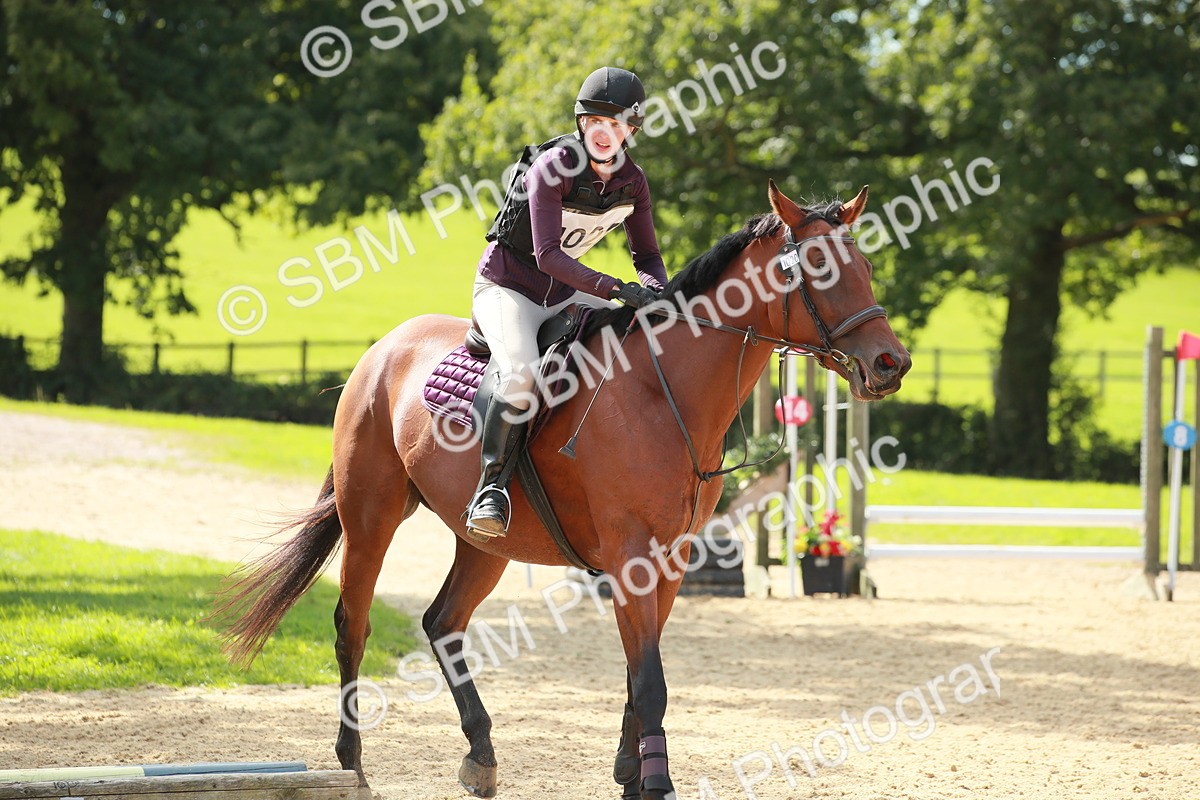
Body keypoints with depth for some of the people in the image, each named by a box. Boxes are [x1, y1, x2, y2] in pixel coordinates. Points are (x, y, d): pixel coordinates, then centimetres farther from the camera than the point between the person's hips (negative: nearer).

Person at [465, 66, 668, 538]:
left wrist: (654, 292, -17)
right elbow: (547, 254, -28)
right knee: (522, 372, -35)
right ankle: (491, 486, -25)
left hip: (563, 293, 7)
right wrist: (614, 289, -37)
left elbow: (647, 256, 7)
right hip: (507, 284, -7)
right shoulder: (554, 166, -22)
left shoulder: (631, 181, -3)